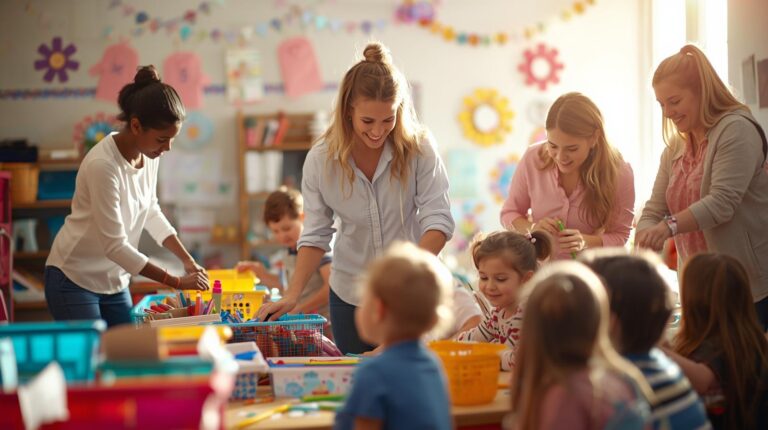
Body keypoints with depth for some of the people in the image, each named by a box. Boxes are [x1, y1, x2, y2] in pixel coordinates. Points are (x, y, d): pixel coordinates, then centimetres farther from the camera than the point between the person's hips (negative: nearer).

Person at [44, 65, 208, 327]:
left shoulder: (149, 154, -5)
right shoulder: (102, 165, -28)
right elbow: (115, 246, -26)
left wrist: (187, 259, -2)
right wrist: (177, 283, -22)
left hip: (115, 282, 7)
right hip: (74, 281, -7)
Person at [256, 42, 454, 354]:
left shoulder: (419, 150, -14)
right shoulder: (320, 161, -10)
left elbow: (437, 220, -16)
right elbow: (315, 235, -4)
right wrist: (292, 296, -15)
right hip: (350, 297, 1)